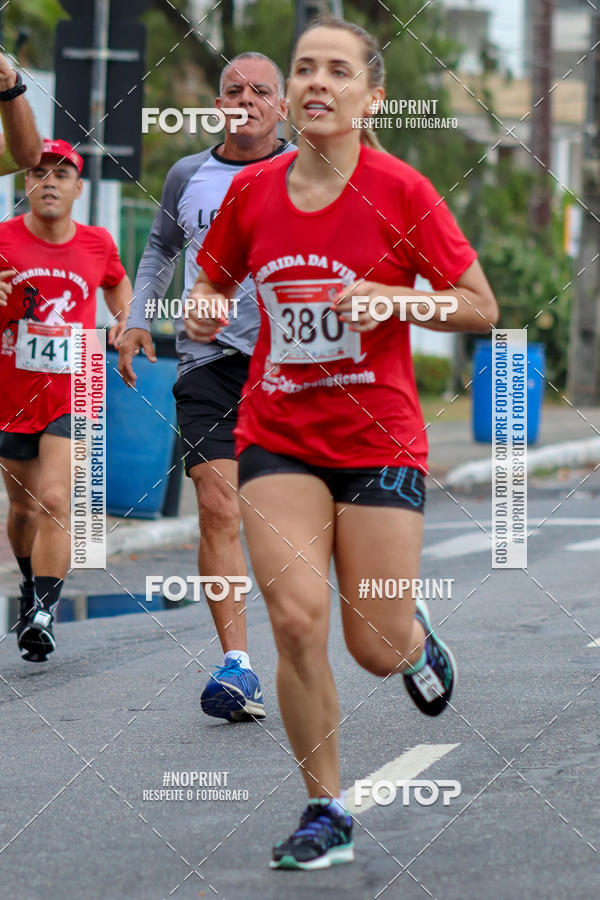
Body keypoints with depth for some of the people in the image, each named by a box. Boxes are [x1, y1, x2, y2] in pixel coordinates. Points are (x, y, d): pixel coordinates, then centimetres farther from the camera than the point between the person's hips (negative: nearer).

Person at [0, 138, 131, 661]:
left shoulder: (97, 244, 1)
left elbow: (116, 282, 24)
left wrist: (125, 321, 6)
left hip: (73, 397, -1)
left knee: (54, 501, -18)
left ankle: (44, 613, -17)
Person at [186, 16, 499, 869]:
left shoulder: (401, 191, -9)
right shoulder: (251, 192, 0)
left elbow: (482, 308, -5)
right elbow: (212, 281, 17)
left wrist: (392, 298, -21)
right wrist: (204, 312, -6)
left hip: (379, 440, -2)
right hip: (279, 439, 2)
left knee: (377, 651, 0)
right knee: (296, 619, -14)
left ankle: (417, 637, 39)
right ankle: (326, 812, 1)